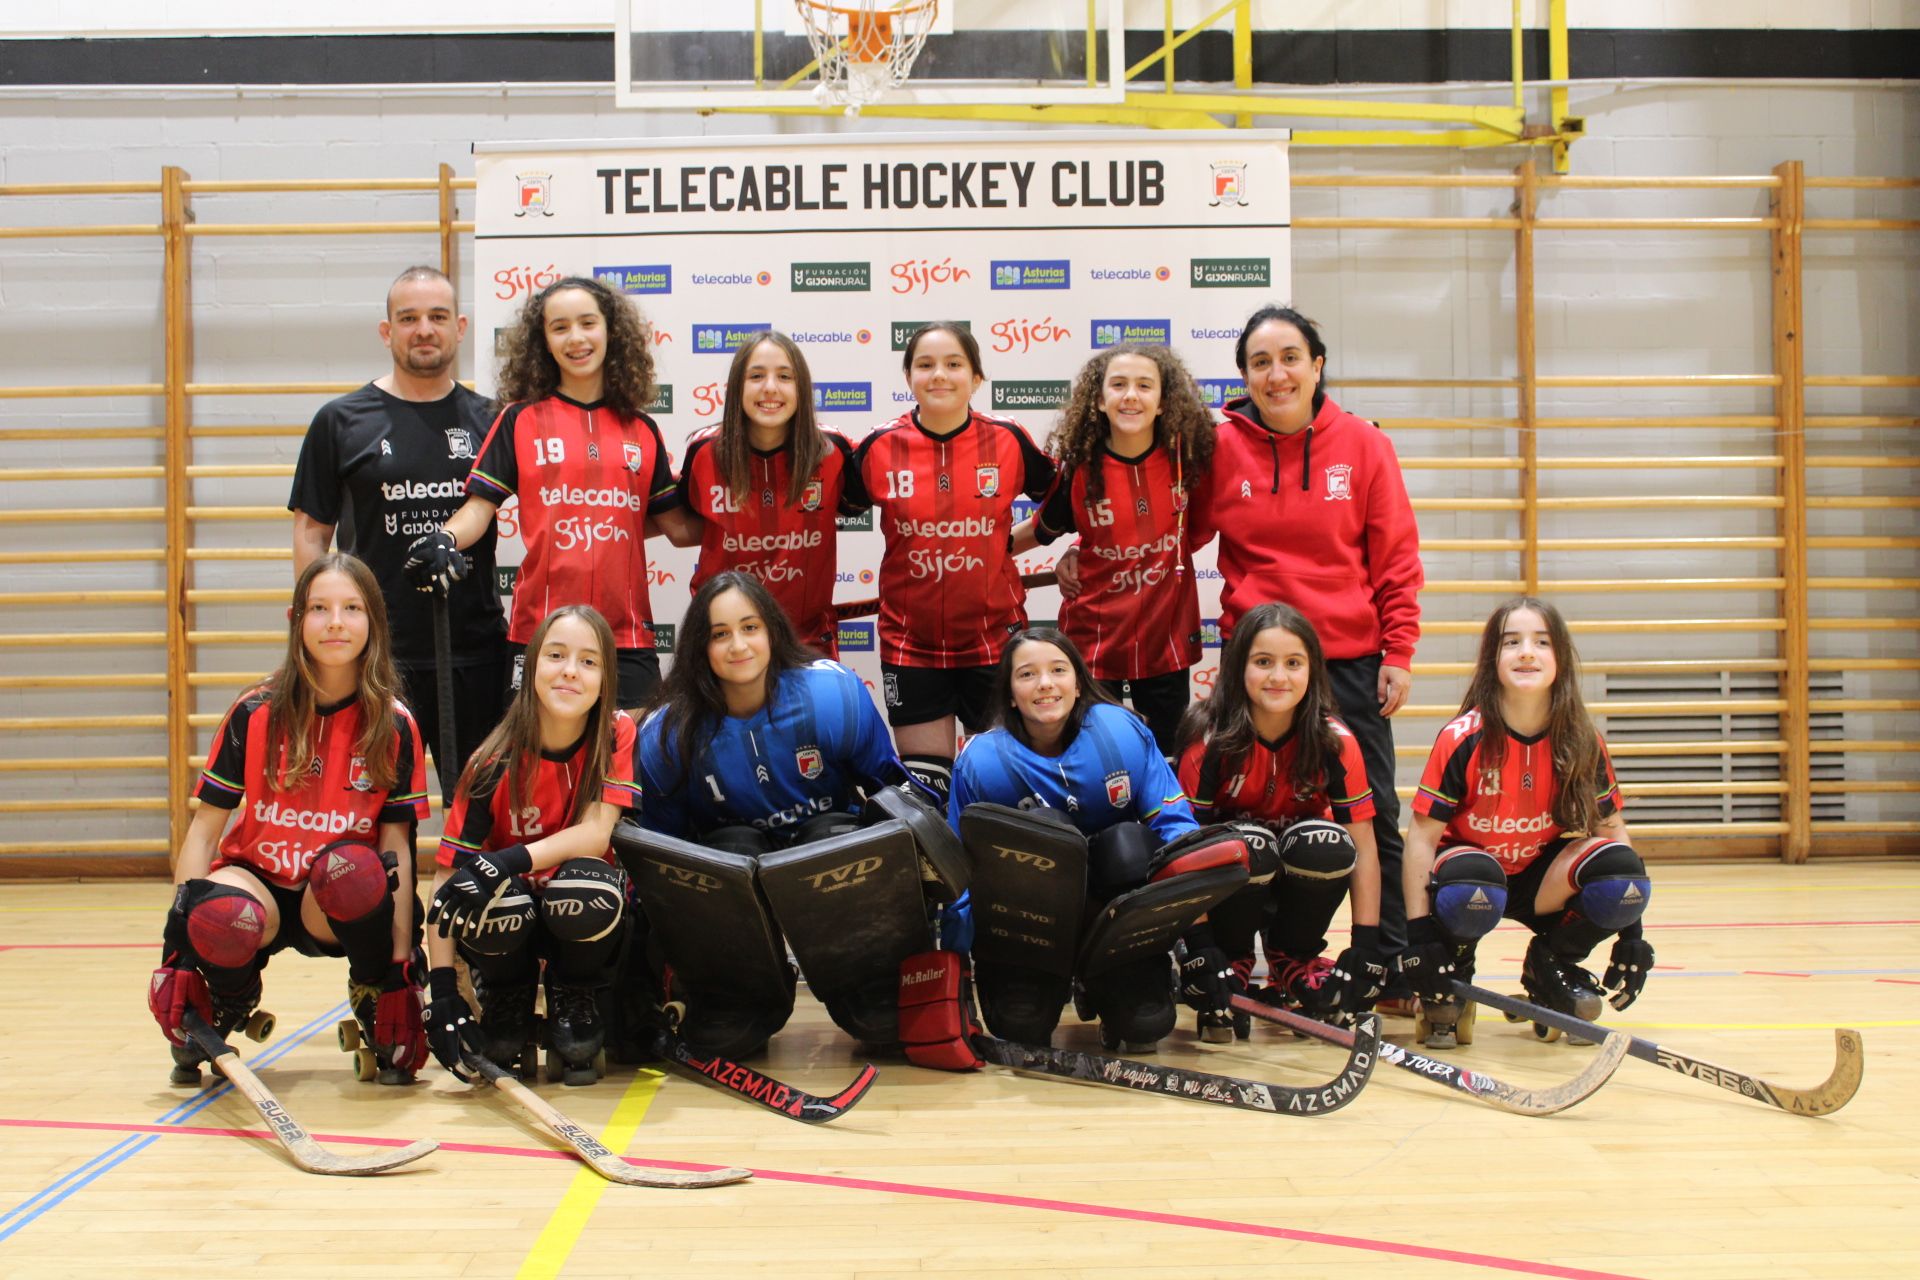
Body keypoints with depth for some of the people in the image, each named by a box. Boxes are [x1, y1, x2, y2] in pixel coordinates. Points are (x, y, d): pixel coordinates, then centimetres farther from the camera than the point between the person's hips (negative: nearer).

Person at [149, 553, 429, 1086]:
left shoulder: (394, 726, -8)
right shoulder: (256, 713, -7)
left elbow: (397, 846, -8)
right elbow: (206, 825, -5)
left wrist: (403, 963, -13)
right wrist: (180, 927, -16)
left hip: (340, 907, 0)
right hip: (258, 882, 0)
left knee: (355, 866, -35)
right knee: (225, 919, -36)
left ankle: (379, 1025, -7)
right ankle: (221, 1013, 3)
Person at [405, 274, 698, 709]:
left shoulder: (642, 430, 13)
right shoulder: (521, 420, 7)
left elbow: (678, 526, 13)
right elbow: (481, 505, 2)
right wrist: (444, 540, -16)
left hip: (628, 636, 2)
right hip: (541, 635, -2)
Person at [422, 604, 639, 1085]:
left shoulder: (616, 733, -13)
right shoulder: (494, 763, -16)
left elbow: (596, 832, -22)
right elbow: (446, 875, -17)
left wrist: (510, 860, -38)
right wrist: (442, 993, -26)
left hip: (581, 921, 0)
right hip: (514, 920, 0)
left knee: (585, 888, -34)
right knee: (491, 900, -34)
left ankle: (575, 1003, -2)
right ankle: (506, 1003, 1)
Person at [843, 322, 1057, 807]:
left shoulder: (1008, 441, -5)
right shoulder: (879, 448, -5)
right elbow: (845, 507, 9)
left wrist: (1014, 544, 2)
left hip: (994, 636, 0)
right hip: (911, 640, 0)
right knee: (924, 782, 7)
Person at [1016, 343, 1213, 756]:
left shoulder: (1186, 457, -7)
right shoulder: (1079, 469, -9)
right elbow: (1043, 530, 6)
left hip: (1167, 636, 1)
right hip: (1096, 636, -1)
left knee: (1166, 764, 14)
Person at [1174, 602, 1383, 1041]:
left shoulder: (1335, 742, -16)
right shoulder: (1211, 741, -21)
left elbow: (1363, 845, -13)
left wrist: (1366, 944, -19)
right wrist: (1199, 943, -27)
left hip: (1302, 874, 2)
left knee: (1328, 845, -30)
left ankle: (1292, 961, -3)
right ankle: (1233, 964, -6)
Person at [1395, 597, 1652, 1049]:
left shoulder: (1582, 743, -9)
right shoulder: (1463, 739, -19)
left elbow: (1612, 829, -1)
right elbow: (1422, 836, -17)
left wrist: (1631, 931, -7)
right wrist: (1419, 934, -24)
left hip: (1542, 877, 4)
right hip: (1471, 864, -3)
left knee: (1620, 872, -26)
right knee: (1471, 894, -39)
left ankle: (1550, 965, 4)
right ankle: (1450, 980, -3)